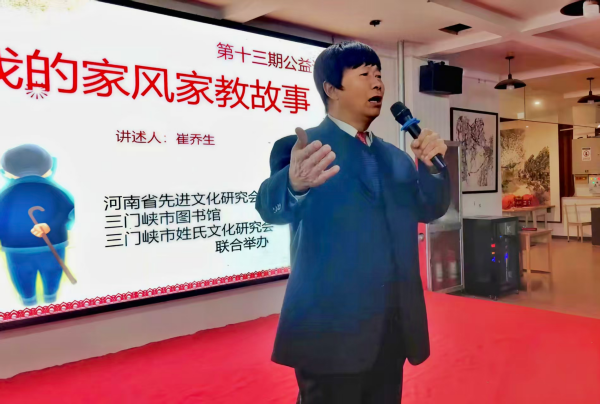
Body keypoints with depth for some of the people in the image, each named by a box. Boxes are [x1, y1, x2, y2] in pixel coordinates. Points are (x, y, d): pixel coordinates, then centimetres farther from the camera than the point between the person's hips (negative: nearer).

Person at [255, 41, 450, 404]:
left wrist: (432, 166, -10)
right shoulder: (299, 148, -7)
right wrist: (293, 184, -48)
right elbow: (273, 207, -25)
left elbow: (428, 209, 9)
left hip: (396, 329, 7)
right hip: (332, 329, -6)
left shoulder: (395, 157, 14)